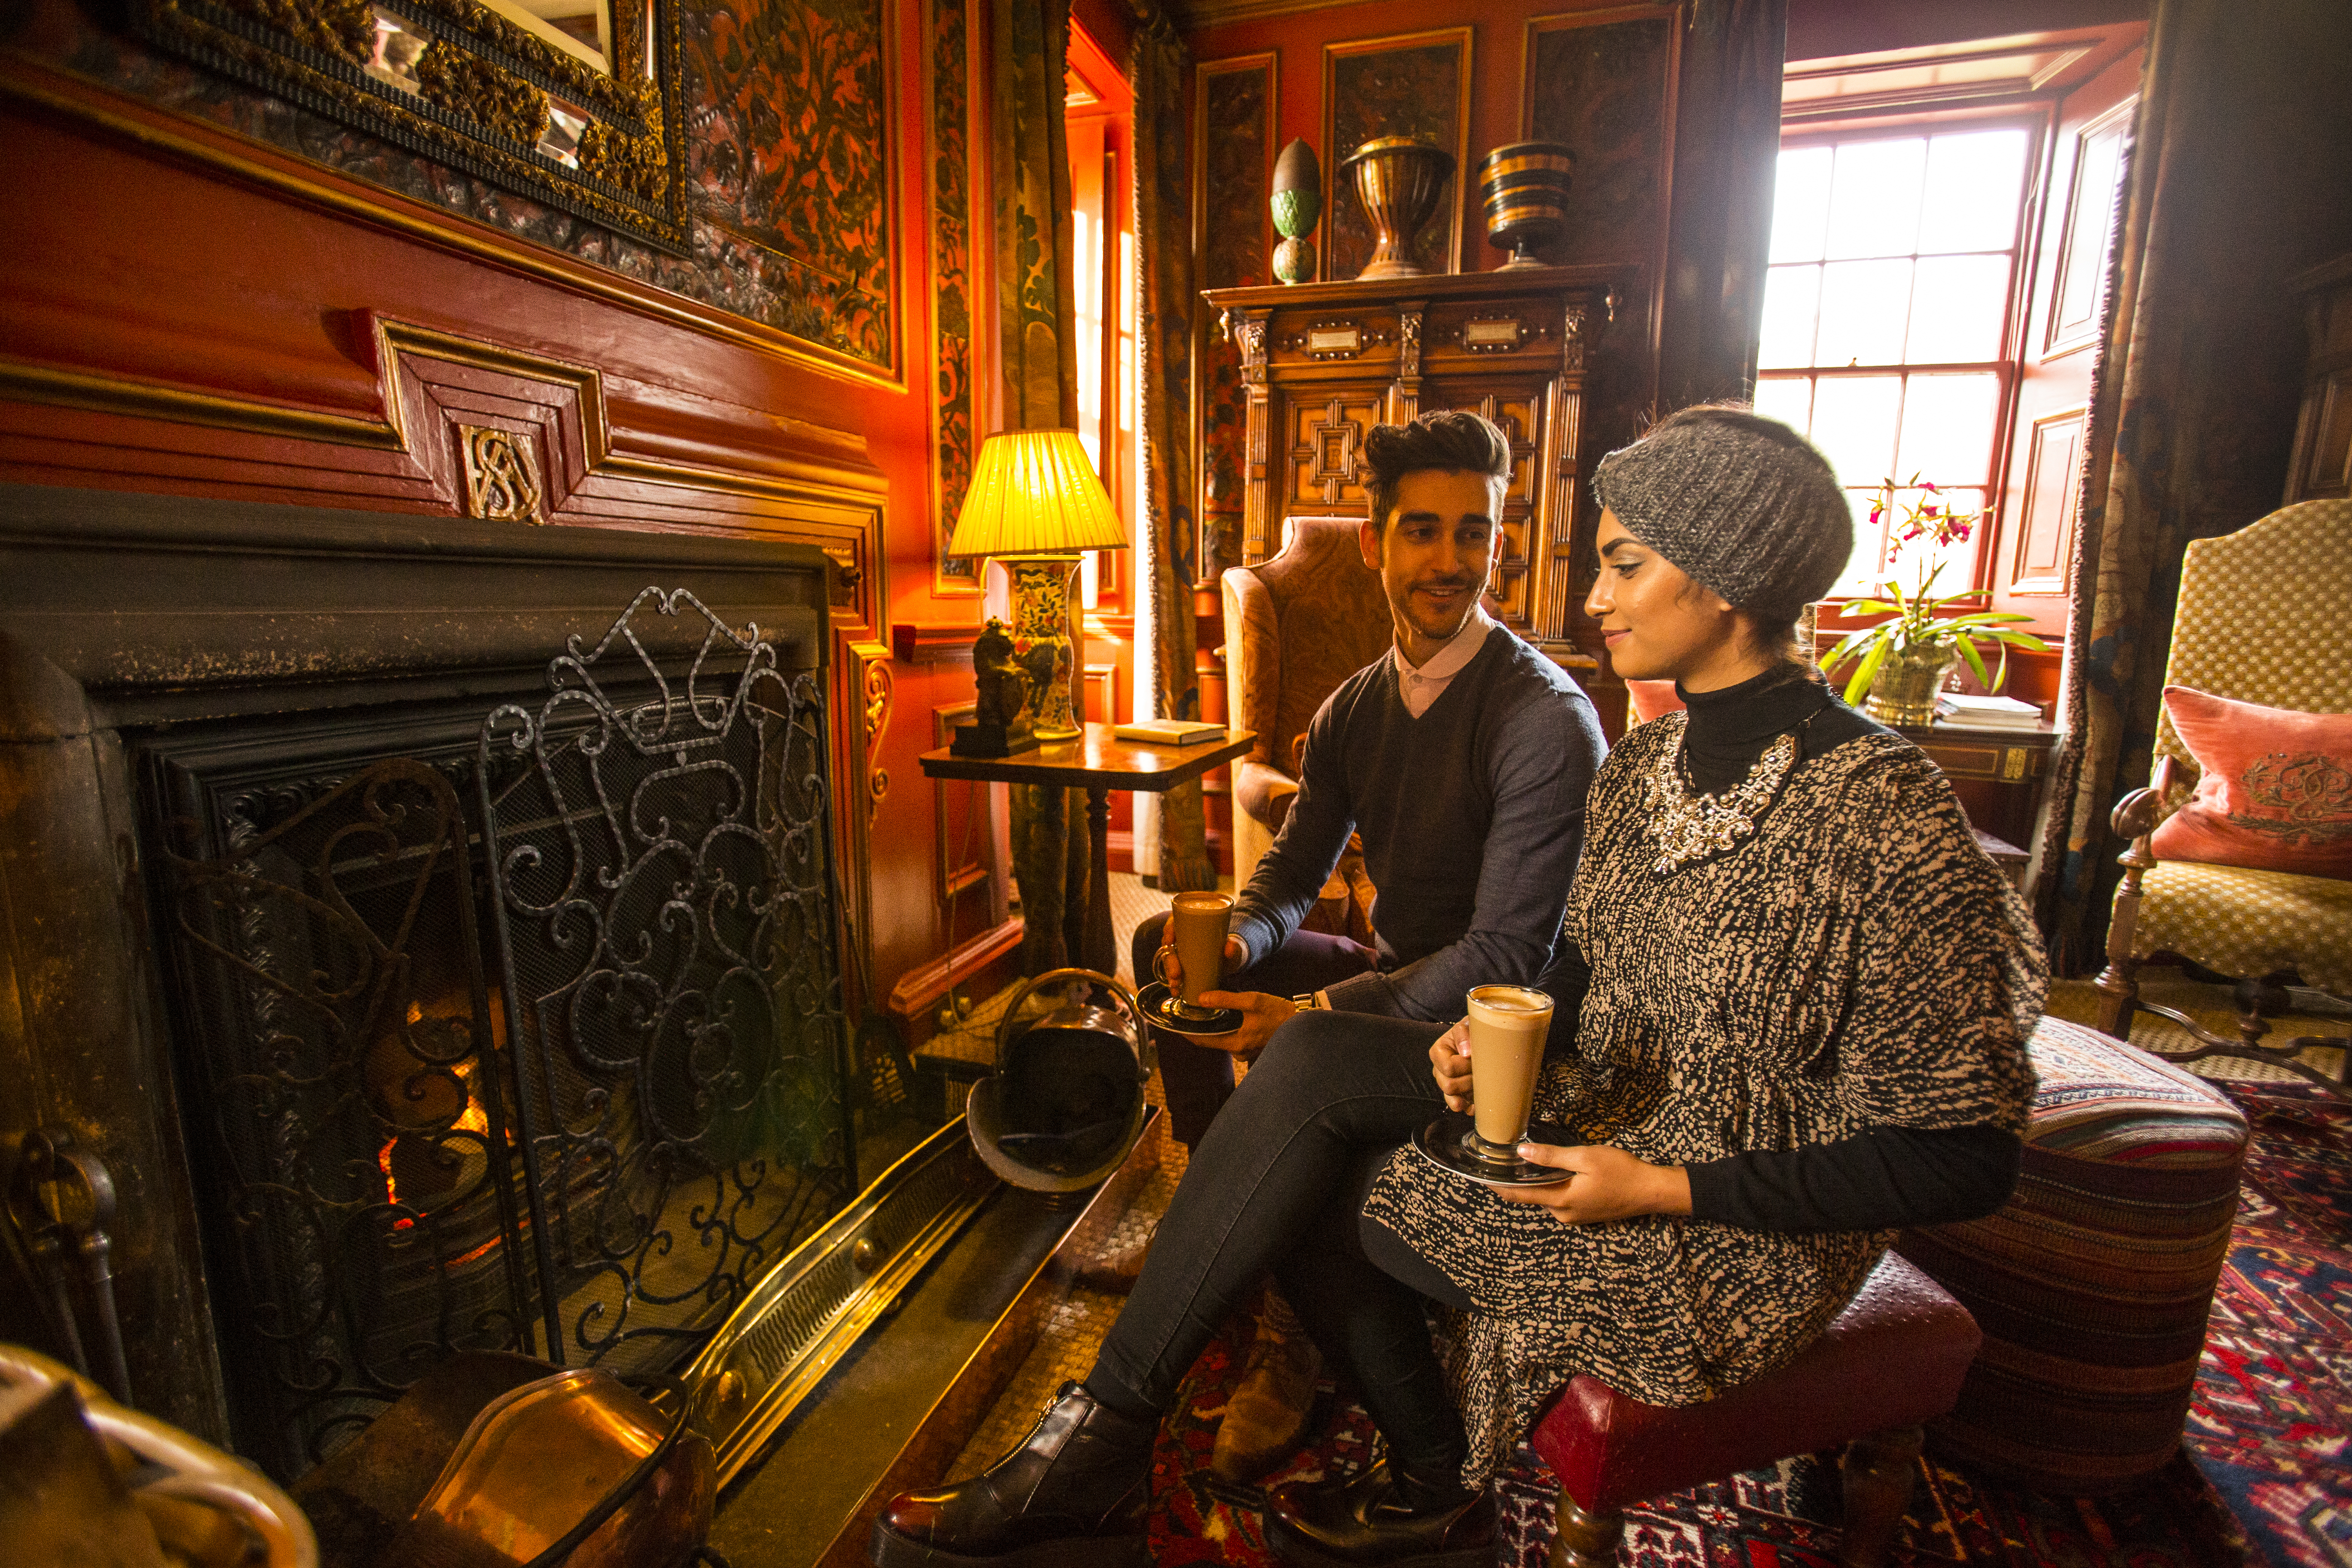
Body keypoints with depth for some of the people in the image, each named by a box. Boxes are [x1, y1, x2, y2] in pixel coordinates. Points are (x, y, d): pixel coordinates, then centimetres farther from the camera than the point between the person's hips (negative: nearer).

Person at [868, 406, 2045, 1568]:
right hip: (1606, 1116, 7)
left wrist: (1670, 1188, -22)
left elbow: (1966, 1158, -18)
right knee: (1313, 1061, -13)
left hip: (1735, 1242, -7)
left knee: (1303, 1187, -18)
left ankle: (1103, 1446, 7)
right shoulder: (1641, 767, 3)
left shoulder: (1883, 817, -21)